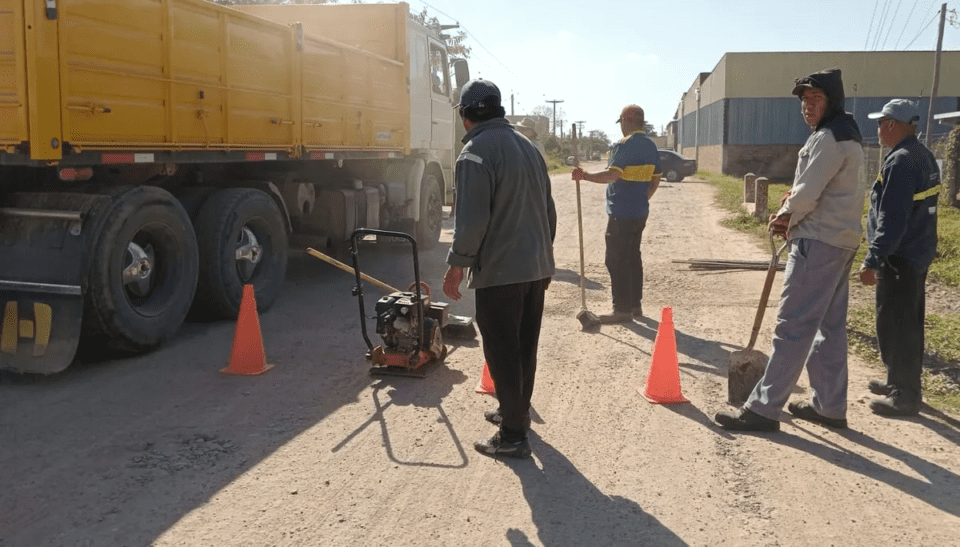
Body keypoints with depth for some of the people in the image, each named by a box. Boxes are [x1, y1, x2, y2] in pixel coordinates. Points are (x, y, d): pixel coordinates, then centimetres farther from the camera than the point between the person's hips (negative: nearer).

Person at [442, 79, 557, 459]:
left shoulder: (476, 151, -12)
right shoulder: (527, 147, 14)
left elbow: (472, 218, -20)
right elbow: (549, 210, 18)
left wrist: (458, 264, -12)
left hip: (499, 271, -8)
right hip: (536, 267, 9)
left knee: (502, 353, -1)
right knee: (525, 347, 18)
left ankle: (513, 435, 5)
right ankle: (516, 411, 34)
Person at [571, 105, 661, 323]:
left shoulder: (625, 145, -15)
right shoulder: (650, 146, 12)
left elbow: (613, 174, -26)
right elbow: (656, 179, 17)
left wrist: (585, 176, -26)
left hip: (621, 213, -9)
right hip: (640, 212, 9)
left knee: (617, 260, -4)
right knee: (633, 258, 16)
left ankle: (622, 309, -2)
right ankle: (635, 305, 22)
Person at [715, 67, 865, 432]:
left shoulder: (829, 137, -15)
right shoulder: (843, 134, 19)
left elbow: (808, 193, -19)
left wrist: (783, 217, 1)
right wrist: (791, 216, 5)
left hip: (819, 242, -11)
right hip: (838, 239, 11)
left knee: (792, 326, -10)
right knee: (830, 325, 13)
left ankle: (763, 408, -7)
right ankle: (830, 406, 21)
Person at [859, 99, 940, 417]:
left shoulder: (901, 161, -20)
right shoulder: (923, 156, 13)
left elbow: (891, 219, -25)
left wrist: (873, 260, -24)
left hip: (899, 259, -10)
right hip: (918, 254, 10)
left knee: (895, 325, -4)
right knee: (908, 323, 18)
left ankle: (903, 396, 3)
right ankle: (901, 383, 30)